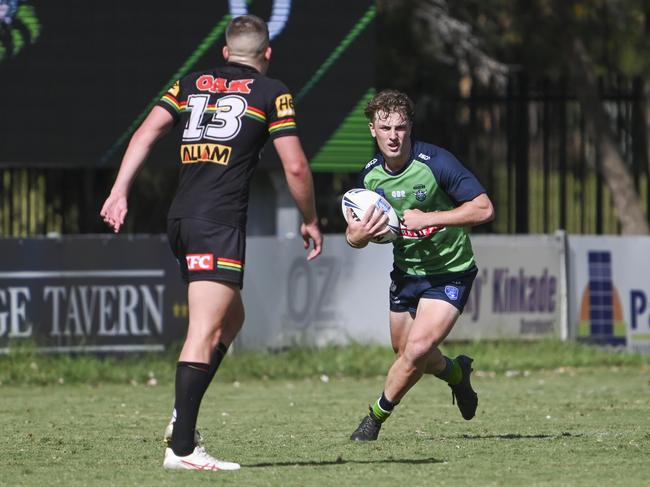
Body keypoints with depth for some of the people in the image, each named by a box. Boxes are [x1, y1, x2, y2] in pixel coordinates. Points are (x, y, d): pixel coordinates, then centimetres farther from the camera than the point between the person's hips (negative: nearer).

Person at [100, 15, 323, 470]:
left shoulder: (191, 84, 17)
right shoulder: (271, 92, 4)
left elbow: (146, 133, 6)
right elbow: (295, 167, -1)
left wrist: (120, 192, 3)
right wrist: (311, 221, 12)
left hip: (180, 219, 6)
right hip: (220, 224, -6)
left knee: (231, 318, 22)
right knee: (205, 332, -11)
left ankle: (183, 416, 10)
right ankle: (181, 446, -20)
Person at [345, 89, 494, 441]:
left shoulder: (436, 162, -22)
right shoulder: (370, 175, -5)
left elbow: (484, 209, -24)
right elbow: (353, 235, 5)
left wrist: (427, 218, -28)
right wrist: (359, 234, -20)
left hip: (450, 271, -6)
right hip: (406, 271, 6)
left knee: (418, 349, -20)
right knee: (405, 353, 17)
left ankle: (377, 416, -1)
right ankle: (456, 372, 49)